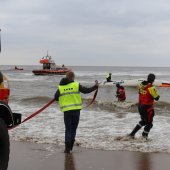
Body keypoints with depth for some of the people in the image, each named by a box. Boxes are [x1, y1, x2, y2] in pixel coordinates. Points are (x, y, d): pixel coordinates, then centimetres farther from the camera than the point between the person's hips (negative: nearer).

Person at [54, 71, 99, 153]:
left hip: (66, 110, 1)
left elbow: (56, 98, 5)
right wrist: (96, 86, 13)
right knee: (73, 128, 11)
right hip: (76, 110, -1)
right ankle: (70, 146, 6)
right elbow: (86, 90, 0)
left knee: (68, 129, 9)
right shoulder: (76, 85, -3)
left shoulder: (60, 87, 3)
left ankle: (67, 148, 0)